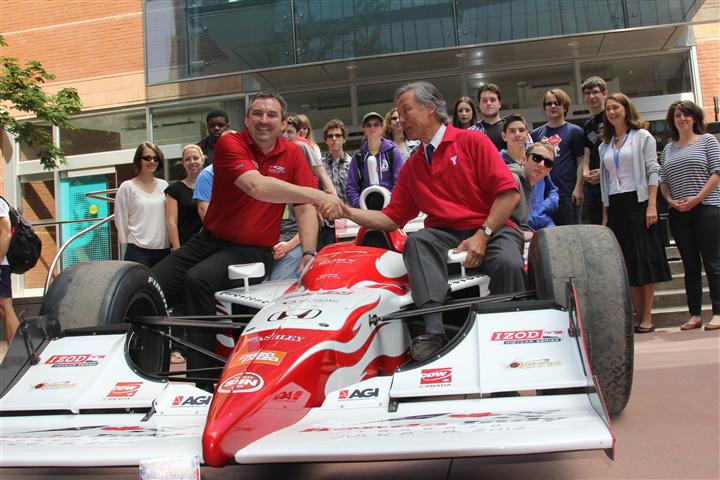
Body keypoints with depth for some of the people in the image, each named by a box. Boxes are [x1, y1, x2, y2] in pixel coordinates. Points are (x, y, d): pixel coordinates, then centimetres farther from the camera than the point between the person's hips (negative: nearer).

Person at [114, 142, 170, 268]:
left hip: (164, 249, 4)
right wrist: (128, 242, 4)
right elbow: (121, 219, 2)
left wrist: (173, 244, 12)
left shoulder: (164, 185, 10)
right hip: (138, 250, -4)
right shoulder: (127, 187, 0)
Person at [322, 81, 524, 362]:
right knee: (416, 241, -29)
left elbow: (509, 192, -6)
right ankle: (434, 330, -40)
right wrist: (348, 212, -1)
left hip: (492, 229, -3)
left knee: (508, 264, -34)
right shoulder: (411, 167, 20)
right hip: (444, 234, 4)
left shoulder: (472, 142, 4)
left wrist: (483, 235, -17)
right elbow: (392, 218, 13)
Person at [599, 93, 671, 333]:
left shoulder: (642, 136, 3)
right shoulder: (605, 145, 16)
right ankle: (638, 316, 9)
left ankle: (647, 317, -2)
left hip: (638, 202, -5)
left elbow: (652, 171, -5)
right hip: (615, 206, 5)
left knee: (644, 259, -5)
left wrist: (652, 205, -15)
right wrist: (605, 215, 10)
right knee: (626, 263, 3)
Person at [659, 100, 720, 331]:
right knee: (690, 265, 6)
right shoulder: (668, 149, 16)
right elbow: (663, 180, 15)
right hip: (678, 214, 4)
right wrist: (670, 200, -4)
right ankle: (695, 314, 9)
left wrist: (696, 199, -13)